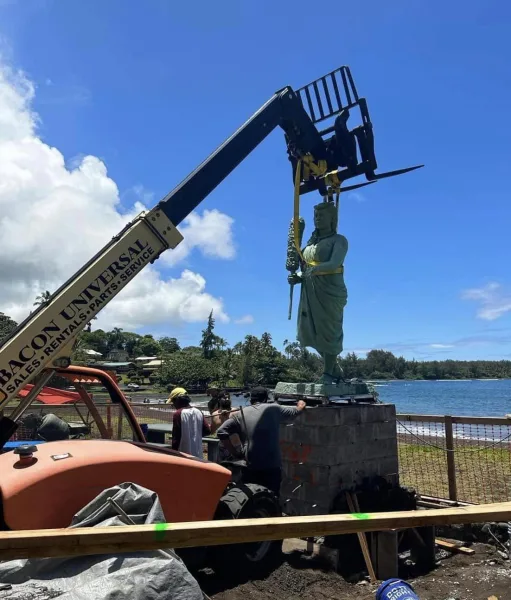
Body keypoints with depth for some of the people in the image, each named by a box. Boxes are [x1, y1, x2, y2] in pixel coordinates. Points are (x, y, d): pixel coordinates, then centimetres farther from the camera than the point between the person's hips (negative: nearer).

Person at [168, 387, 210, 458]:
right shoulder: (198, 412, 4)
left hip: (184, 454, -6)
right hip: (197, 454, 6)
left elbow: (176, 437, -13)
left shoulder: (178, 414, -13)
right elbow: (207, 430, 6)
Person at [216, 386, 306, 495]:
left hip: (249, 469, 1)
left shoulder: (239, 414, 6)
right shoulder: (274, 409, 6)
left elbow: (221, 431, -4)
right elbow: (297, 411, 22)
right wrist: (301, 404, 45)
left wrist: (236, 453, 2)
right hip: (272, 469, -1)